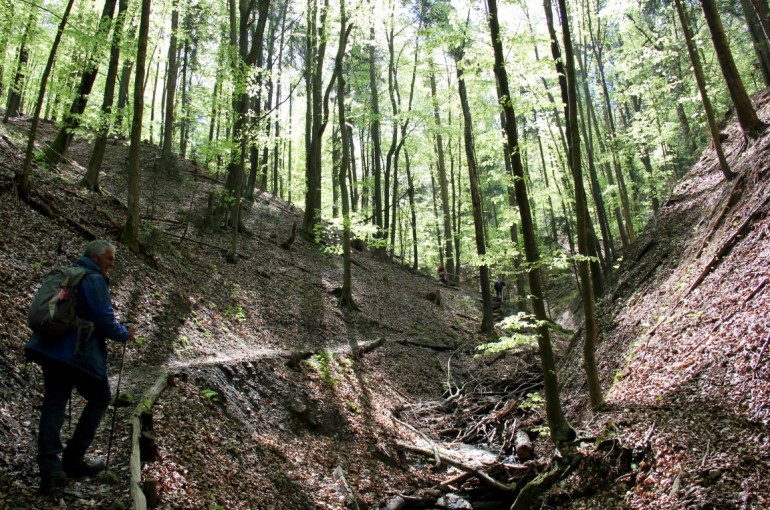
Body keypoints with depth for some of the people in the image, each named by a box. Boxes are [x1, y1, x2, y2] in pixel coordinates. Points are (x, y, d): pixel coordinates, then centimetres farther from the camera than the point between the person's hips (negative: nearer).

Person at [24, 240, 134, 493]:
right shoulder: (94, 280, -11)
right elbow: (105, 321, -15)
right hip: (78, 355, -8)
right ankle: (73, 460, 16)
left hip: (50, 348, 8)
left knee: (53, 405, 8)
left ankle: (49, 471, 6)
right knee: (100, 398, 12)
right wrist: (126, 334, 2)